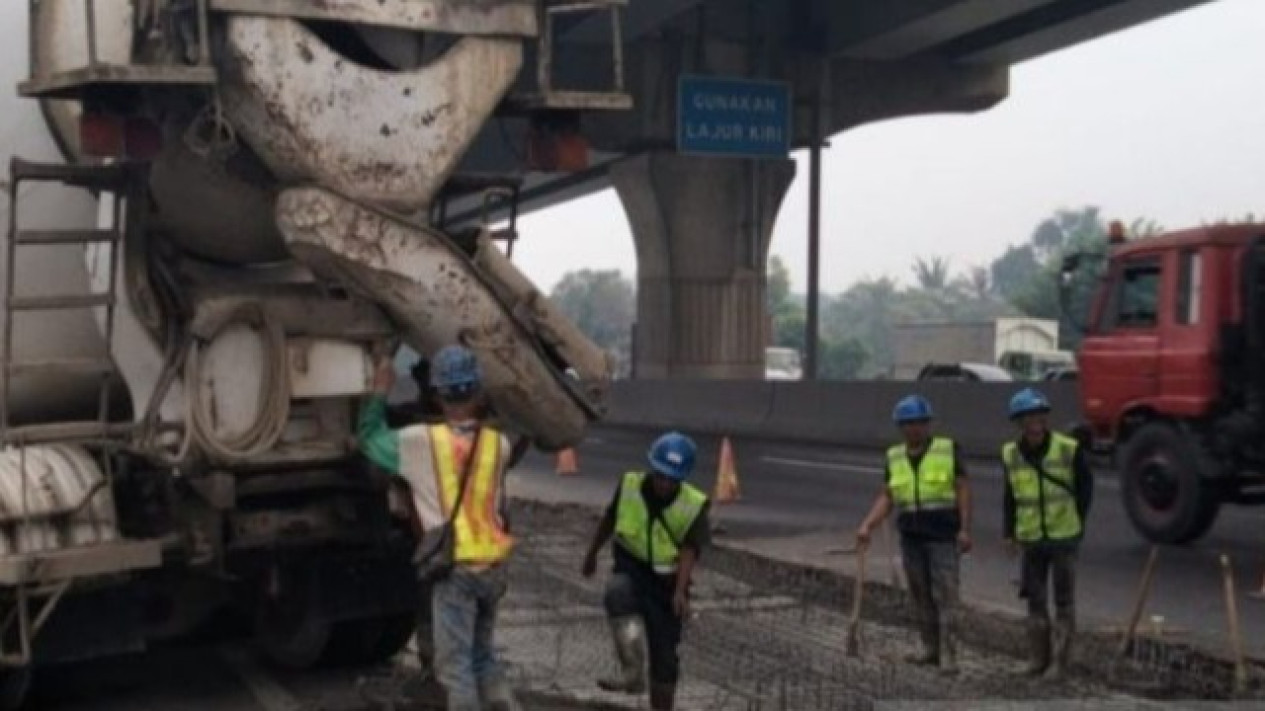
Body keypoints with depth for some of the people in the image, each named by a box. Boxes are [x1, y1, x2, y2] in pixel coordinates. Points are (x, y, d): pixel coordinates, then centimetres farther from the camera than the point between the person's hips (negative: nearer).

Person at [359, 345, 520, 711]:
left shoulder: (420, 442, -9)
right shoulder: (498, 444, 2)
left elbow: (369, 438, 7)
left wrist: (380, 391, 18)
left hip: (454, 569, -5)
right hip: (495, 567, 5)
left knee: (455, 663, 1)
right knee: (482, 654, 21)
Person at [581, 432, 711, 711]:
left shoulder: (694, 506, -14)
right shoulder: (630, 486, -9)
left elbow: (689, 550, -22)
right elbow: (609, 520, 9)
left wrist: (680, 590, -37)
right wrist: (592, 554, 22)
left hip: (667, 580, 0)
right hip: (631, 569, 0)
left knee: (664, 655, 2)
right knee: (618, 594, -35)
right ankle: (633, 672, -38)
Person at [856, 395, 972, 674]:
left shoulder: (948, 449, -3)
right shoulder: (895, 457, 7)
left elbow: (963, 490, -4)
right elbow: (886, 497, 7)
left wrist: (965, 529, -11)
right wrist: (866, 527, -4)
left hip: (943, 536, -4)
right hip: (911, 537, 4)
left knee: (945, 593, -7)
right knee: (920, 595, 9)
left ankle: (947, 653, -7)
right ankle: (930, 647, 18)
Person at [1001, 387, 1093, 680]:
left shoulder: (1068, 450, -10)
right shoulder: (1010, 455, -1)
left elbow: (1085, 485, 3)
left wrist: (1078, 521, 1)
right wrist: (1008, 531, 4)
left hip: (1064, 537, -3)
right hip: (1030, 539, 3)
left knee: (1063, 601, 4)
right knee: (1035, 601, 11)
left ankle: (1060, 661, 11)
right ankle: (1037, 658, 21)